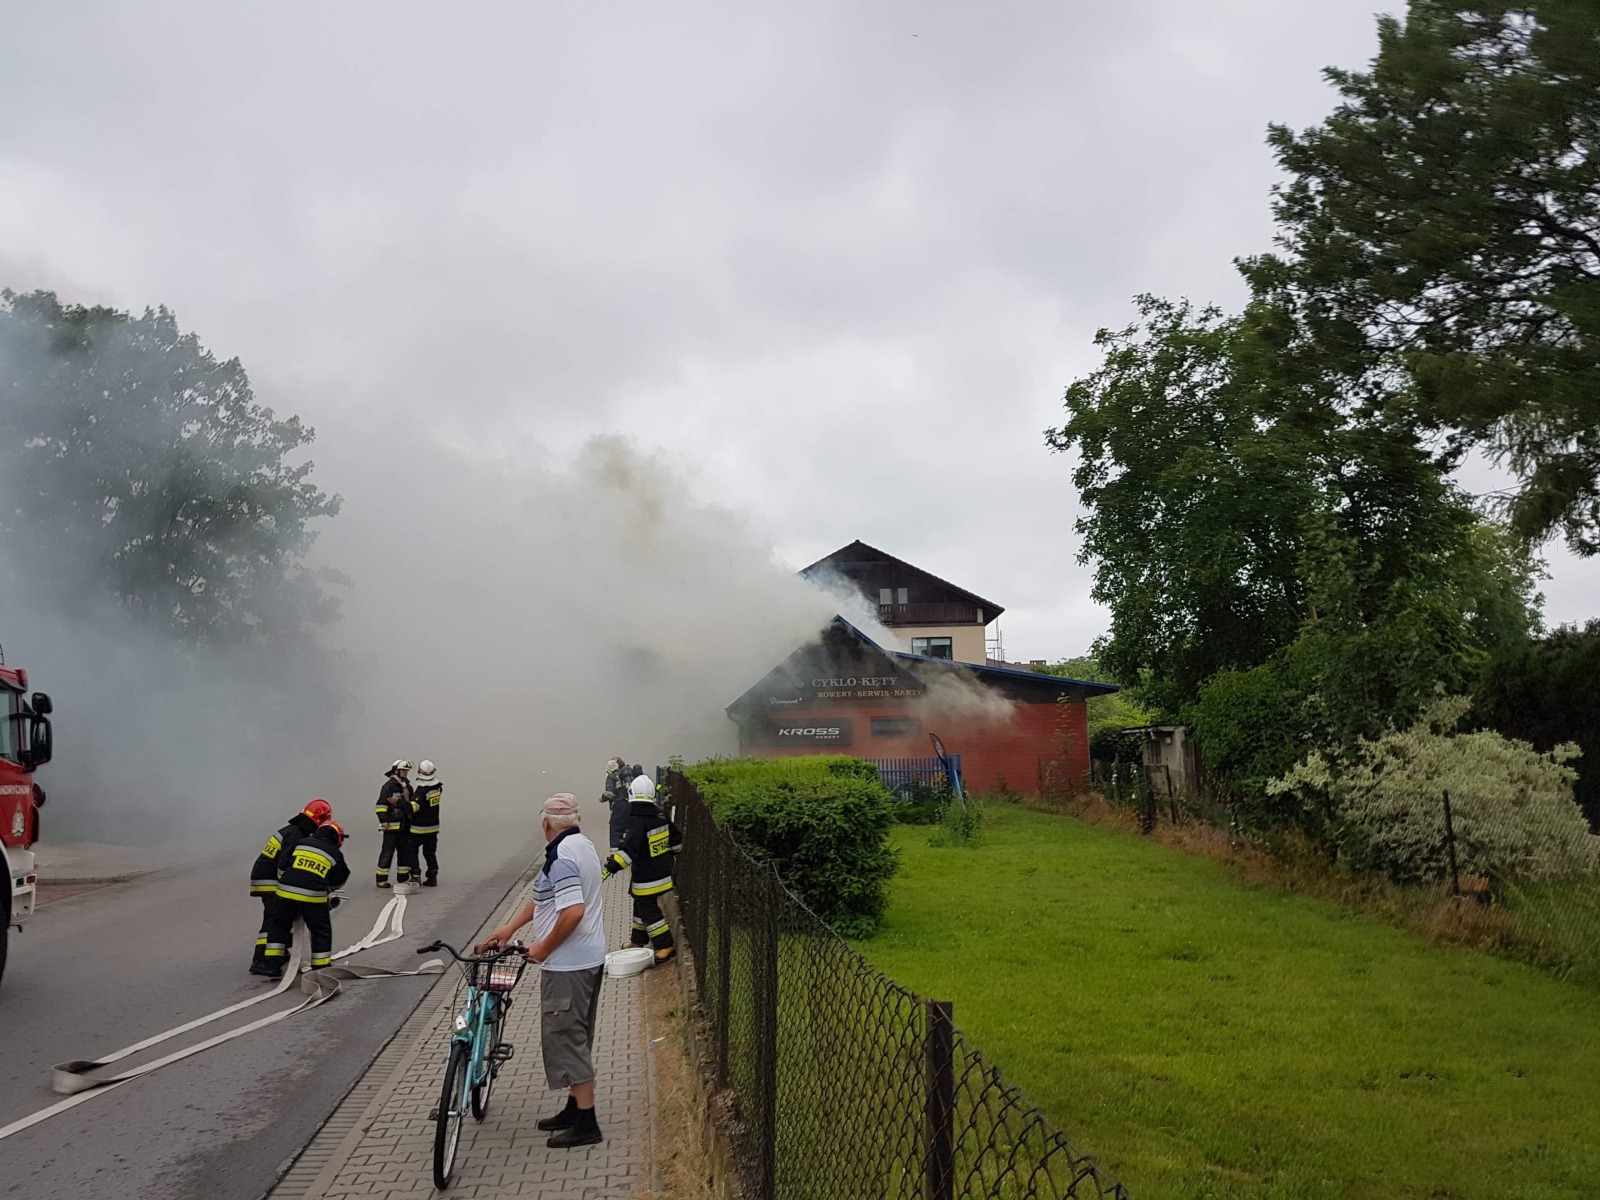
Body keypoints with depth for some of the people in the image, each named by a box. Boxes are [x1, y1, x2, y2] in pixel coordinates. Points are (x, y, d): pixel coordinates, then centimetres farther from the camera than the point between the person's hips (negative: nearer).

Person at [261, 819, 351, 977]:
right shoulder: (336, 854, 11)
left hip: (286, 892, 2)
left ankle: (273, 965, 15)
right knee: (321, 931, 13)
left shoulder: (301, 843, 13)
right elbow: (336, 883, 20)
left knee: (280, 925, 19)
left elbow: (281, 865, 12)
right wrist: (328, 895, 40)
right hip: (314, 897, -2)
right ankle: (322, 968, 17)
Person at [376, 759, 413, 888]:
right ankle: (381, 879, -1)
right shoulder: (389, 786, -10)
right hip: (392, 825, -8)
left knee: (405, 851, 12)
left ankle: (403, 877, 23)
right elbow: (381, 804, -15)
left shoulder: (407, 786, 14)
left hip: (404, 825, 8)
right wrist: (383, 820, -22)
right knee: (387, 852, -6)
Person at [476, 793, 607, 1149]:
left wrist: (543, 948, -17)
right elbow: (546, 897, 16)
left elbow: (573, 911, -31)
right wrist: (508, 928, 14)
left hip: (567, 964, -10)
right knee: (576, 1037, 18)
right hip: (590, 958, 10)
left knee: (566, 1038, -2)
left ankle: (586, 1123, 3)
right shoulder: (583, 846, 9)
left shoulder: (561, 858, -21)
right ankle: (574, 1108, 29)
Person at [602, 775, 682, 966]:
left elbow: (628, 850, -32)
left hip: (646, 878, -9)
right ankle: (638, 940, 36)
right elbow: (676, 839, 13)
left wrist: (609, 866, -34)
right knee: (641, 905, 23)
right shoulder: (661, 816, 1)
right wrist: (667, 855, 31)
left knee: (649, 911, 0)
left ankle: (666, 946, 1)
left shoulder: (637, 822, -23)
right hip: (662, 870, 9)